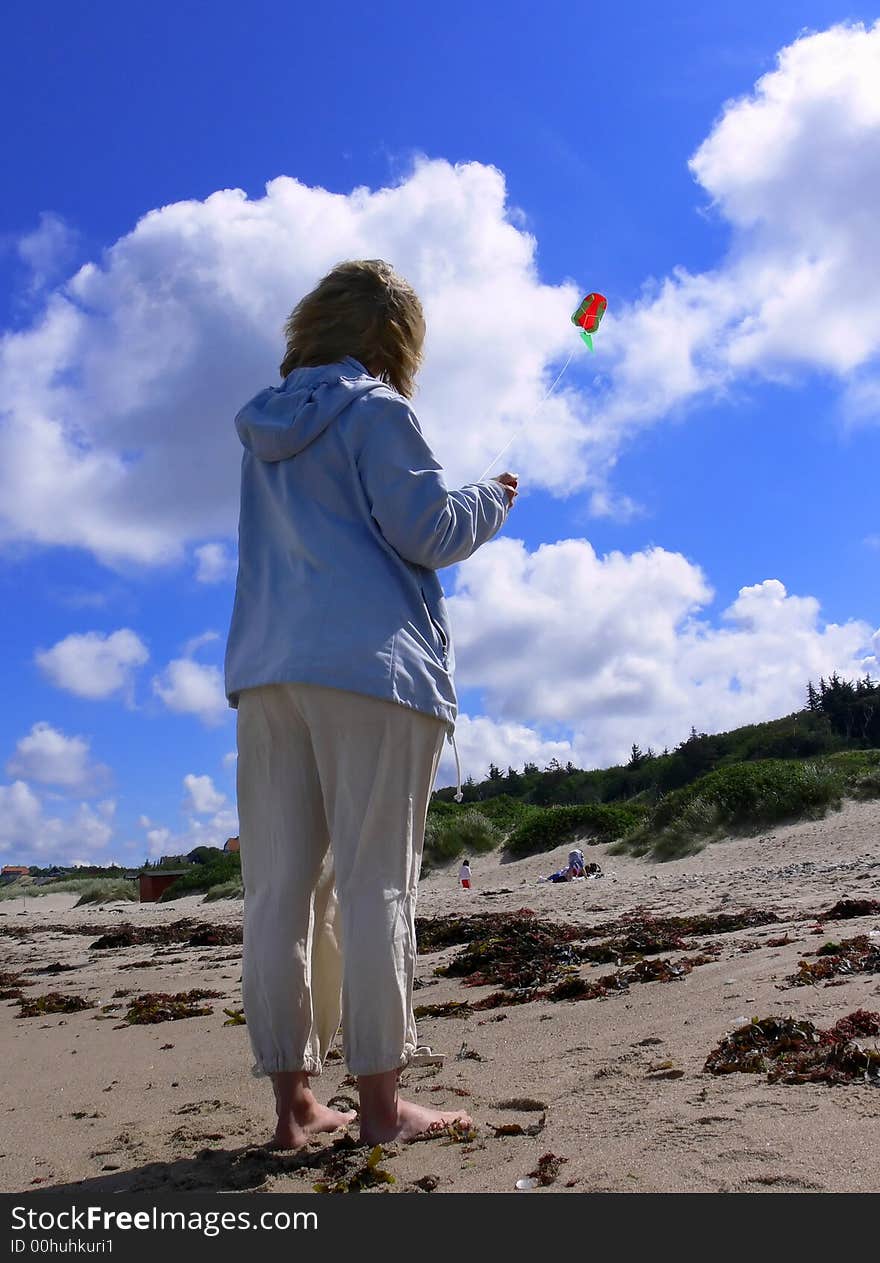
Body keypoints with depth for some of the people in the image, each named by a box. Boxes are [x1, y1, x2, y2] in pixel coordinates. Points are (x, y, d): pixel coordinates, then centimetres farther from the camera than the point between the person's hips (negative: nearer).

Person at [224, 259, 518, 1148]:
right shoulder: (375, 410, 1)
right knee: (373, 884, -3)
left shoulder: (265, 427, 22)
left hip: (266, 672, 6)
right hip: (370, 665, -6)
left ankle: (293, 1102, 9)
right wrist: (492, 499, 14)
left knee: (280, 888, 3)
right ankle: (380, 1100, 2)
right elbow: (426, 531, -5)